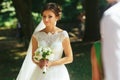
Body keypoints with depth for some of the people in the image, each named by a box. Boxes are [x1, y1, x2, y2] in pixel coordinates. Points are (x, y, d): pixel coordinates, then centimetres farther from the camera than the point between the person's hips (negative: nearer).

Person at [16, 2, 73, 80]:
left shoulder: (63, 34, -7)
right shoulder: (37, 35, -1)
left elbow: (69, 58, -3)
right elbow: (33, 57, 7)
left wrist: (51, 63, -13)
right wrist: (39, 63, -13)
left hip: (58, 73, -1)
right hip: (41, 73, 1)